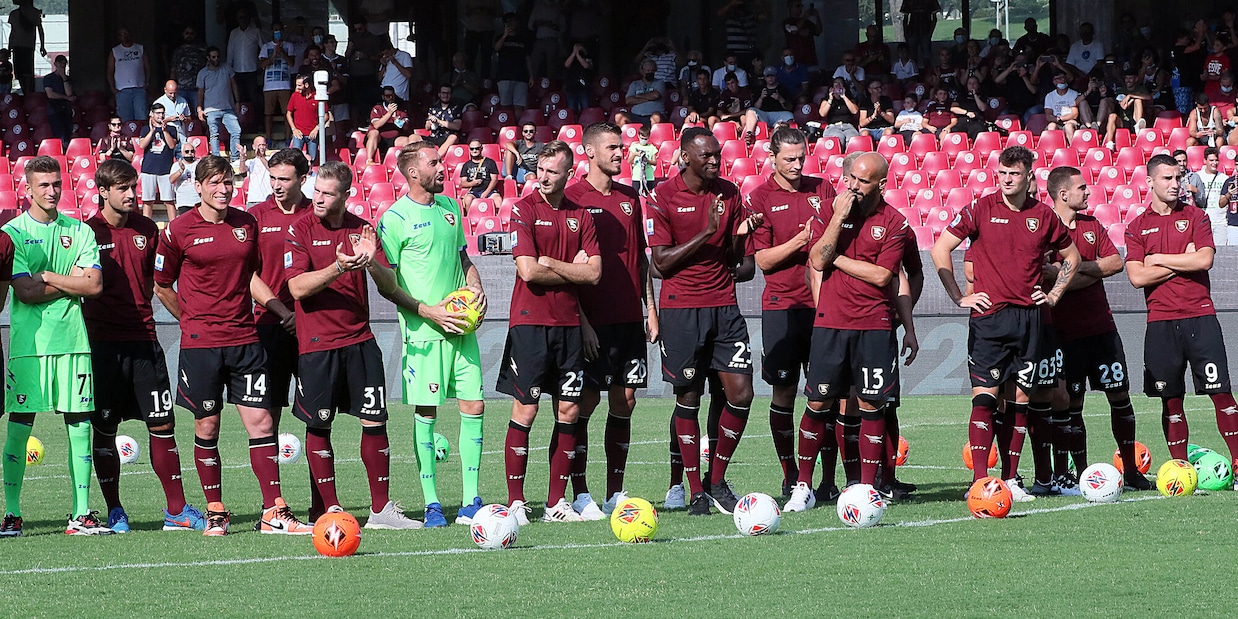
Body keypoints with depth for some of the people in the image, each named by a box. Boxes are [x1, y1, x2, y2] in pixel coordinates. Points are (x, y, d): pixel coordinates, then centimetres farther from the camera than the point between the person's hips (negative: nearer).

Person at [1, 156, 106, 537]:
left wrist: (45, 276, -6)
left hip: (72, 341, 3)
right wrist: (70, 282, -4)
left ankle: (82, 513, 5)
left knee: (79, 425, 1)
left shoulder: (80, 231, 10)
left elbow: (95, 285, -1)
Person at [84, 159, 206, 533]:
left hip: (143, 339, 3)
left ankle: (176, 509, 7)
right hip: (104, 343, -3)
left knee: (162, 424, 1)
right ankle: (114, 511, 12)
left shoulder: (147, 230, 9)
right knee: (104, 428, 2)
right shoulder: (88, 232, -4)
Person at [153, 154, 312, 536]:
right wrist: (193, 319, 9)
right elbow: (162, 286, 8)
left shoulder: (247, 223, 9)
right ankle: (215, 514, 13)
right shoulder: (180, 230, -3)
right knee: (206, 428, 3)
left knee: (261, 422, -3)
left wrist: (277, 306, 12)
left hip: (244, 339, 3)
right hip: (200, 343, -3)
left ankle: (273, 512, -1)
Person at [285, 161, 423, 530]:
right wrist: (338, 268, -26)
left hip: (359, 340, 3)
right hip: (316, 343, -3)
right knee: (318, 426, 1)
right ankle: (330, 509, 10)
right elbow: (297, 288, -13)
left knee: (375, 422, 0)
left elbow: (390, 285, 3)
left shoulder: (361, 229, 7)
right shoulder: (300, 229, -3)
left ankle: (381, 509, 7)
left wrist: (371, 263, -18)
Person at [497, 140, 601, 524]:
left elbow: (594, 273, 2)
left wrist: (551, 264, -8)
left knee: (569, 411, 4)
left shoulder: (580, 216, 10)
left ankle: (556, 503, 10)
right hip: (530, 320, -5)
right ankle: (516, 502, 0)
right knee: (525, 410, -5)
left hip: (569, 322, 5)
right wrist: (573, 272, -3)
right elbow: (528, 271, -13)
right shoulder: (524, 210, -3)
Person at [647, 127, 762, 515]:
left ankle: (718, 481, 11)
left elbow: (735, 261, 11)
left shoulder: (729, 194, 8)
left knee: (741, 392, -4)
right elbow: (662, 261, -9)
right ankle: (695, 491, 7)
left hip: (723, 305, 4)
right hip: (680, 308, -4)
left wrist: (740, 235, -10)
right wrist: (707, 232, -16)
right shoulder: (663, 197, -4)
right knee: (688, 398, 0)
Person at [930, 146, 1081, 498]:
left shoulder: (1043, 216, 8)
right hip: (988, 316, -3)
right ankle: (980, 479, -16)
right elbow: (940, 249, 2)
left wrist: (1054, 295, 13)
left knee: (1021, 396, 5)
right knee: (984, 395, -11)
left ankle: (1010, 479, 12)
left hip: (1029, 317, 3)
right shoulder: (981, 210, -1)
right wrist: (958, 297, -1)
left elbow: (1071, 257, 23)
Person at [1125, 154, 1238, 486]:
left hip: (1200, 316, -1)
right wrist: (1182, 261, -4)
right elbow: (1137, 276, -4)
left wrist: (1159, 259, -4)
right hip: (1160, 321, 1)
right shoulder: (1137, 227, 8)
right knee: (1170, 399, 3)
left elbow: (1204, 260, -8)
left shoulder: (1196, 217, 7)